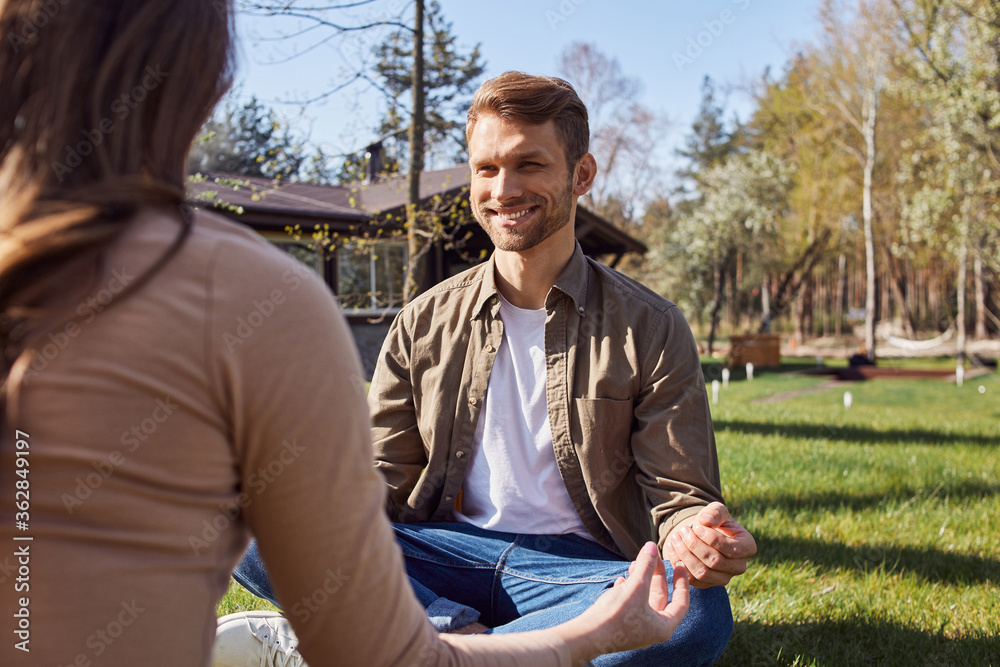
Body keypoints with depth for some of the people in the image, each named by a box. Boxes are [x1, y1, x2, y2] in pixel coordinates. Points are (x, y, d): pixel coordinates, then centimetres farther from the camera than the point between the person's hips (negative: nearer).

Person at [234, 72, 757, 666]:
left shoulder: (650, 328, 0)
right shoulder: (424, 325, 8)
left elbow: (678, 492, 0)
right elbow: (385, 480, 10)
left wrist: (692, 536, -26)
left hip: (574, 568, -1)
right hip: (444, 553, 2)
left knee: (700, 613, -35)